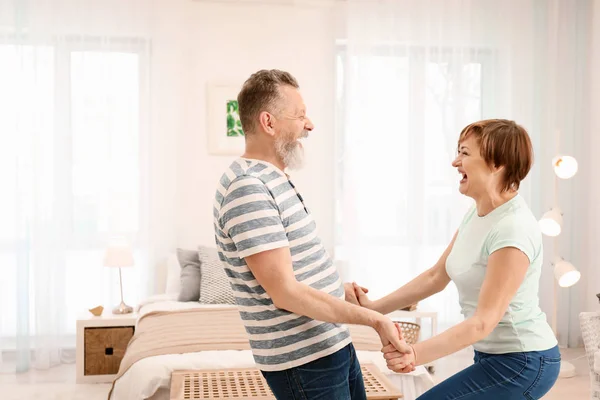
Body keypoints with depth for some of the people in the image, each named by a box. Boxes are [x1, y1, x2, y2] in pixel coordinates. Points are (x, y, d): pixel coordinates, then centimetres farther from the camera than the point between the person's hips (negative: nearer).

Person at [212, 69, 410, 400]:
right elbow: (285, 293, -25)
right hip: (304, 361, -9)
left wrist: (336, 288, 22)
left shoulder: (272, 179, 10)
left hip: (333, 345, 9)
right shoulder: (248, 188, -22)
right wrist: (372, 319, -22)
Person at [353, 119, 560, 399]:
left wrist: (416, 354, -34)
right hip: (494, 355, 9)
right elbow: (436, 277, 8)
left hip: (522, 364, -8)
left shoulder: (513, 229, -24)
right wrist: (372, 308, 4)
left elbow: (483, 322, -26)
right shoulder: (476, 214, 4)